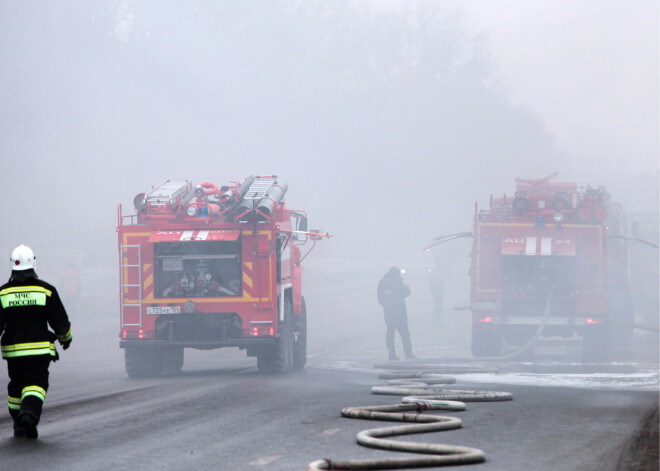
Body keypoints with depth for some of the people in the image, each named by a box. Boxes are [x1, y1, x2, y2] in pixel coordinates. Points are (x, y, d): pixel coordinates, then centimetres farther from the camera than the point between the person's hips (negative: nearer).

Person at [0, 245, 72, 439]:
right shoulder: (45, 290, -2)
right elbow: (59, 320, 3)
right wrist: (66, 337, 21)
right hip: (39, 349, -2)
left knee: (16, 385, 17)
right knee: (36, 384, -4)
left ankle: (19, 426, 22)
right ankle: (30, 413, -31)